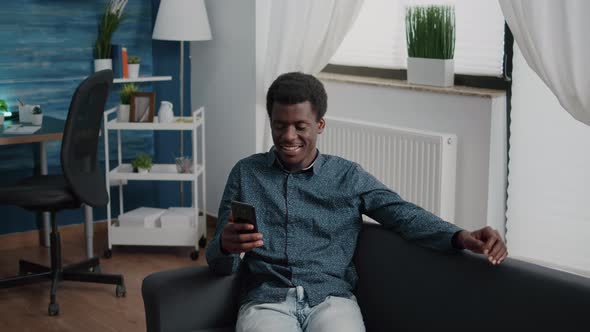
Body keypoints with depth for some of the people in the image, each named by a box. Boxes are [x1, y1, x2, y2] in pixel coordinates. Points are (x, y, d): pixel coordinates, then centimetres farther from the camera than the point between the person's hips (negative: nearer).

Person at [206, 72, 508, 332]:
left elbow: (404, 213, -1)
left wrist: (461, 237, -21)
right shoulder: (246, 173, 13)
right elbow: (220, 265, 10)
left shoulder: (348, 176, 13)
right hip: (266, 301, 0)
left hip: (330, 299, 1)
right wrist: (226, 246, -15)